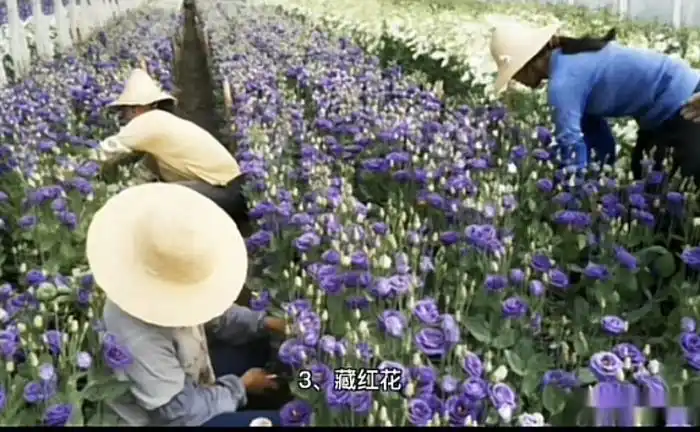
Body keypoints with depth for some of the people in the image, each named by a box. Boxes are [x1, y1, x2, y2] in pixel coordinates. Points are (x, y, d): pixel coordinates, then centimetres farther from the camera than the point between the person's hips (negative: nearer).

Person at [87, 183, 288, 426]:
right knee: (280, 421, -12)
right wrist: (239, 387, -17)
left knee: (261, 345, 12)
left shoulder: (163, 283, -16)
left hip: (190, 377, 8)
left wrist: (263, 323, -10)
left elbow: (214, 315, 4)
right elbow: (177, 413, -30)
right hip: (172, 417, -8)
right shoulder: (140, 339, -41)